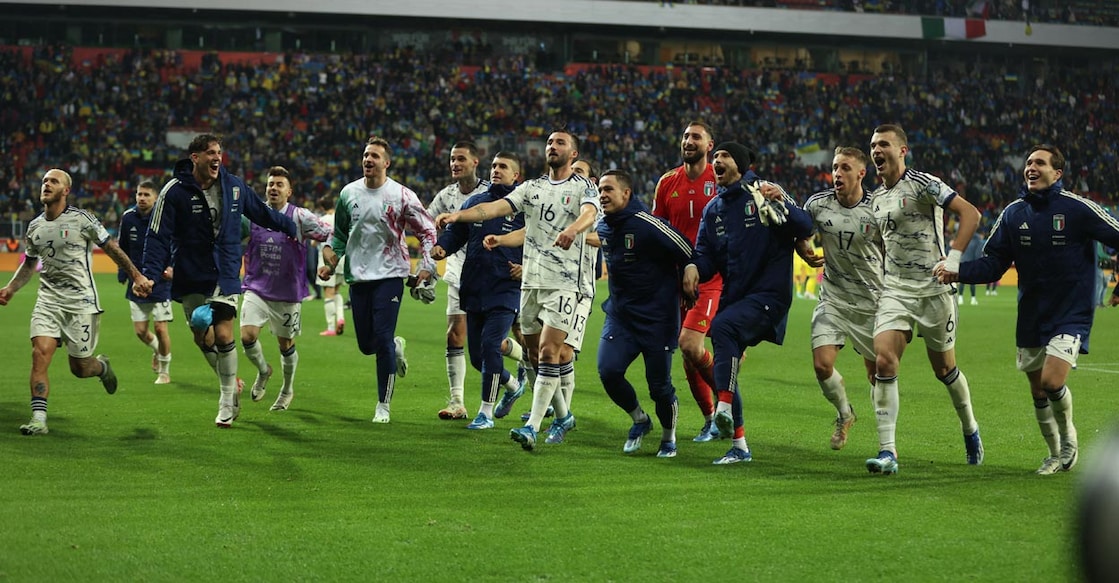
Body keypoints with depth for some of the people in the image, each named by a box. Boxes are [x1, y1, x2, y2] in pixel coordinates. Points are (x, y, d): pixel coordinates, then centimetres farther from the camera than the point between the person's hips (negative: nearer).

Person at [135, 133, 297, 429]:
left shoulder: (233, 186, 2)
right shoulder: (175, 191, -8)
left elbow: (262, 213, 20)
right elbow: (158, 236, -9)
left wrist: (293, 228, 29)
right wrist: (149, 274, -20)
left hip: (225, 274, 0)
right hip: (191, 279, 0)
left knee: (223, 334, -10)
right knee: (203, 338, 4)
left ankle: (227, 401, 3)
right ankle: (232, 382, 28)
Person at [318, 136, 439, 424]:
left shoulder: (402, 196, -5)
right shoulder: (348, 193, 6)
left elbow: (427, 231, 3)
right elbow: (339, 235, 19)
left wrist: (426, 266, -6)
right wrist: (330, 263, 7)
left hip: (390, 275, -4)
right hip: (358, 277, 4)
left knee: (383, 339, -12)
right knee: (366, 344, 5)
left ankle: (384, 405, 0)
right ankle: (396, 347, 41)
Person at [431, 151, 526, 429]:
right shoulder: (475, 202, 11)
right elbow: (456, 231, 14)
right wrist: (441, 246, -6)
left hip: (505, 291, -5)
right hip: (474, 290, 5)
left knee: (490, 346, -17)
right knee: (477, 355, 10)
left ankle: (486, 412, -6)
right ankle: (513, 385, 39)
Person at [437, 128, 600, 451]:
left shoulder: (584, 187, -1)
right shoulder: (532, 187, 14)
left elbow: (589, 214, -22)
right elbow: (496, 207, 2)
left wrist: (572, 229, -46)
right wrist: (458, 215, -16)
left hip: (569, 284, -6)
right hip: (532, 281, 6)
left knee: (549, 352, -14)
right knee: (536, 353, 9)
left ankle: (532, 426, -15)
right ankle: (563, 415, 27)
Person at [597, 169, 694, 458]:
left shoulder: (647, 225, -19)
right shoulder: (604, 227, 4)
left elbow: (689, 256, -14)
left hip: (657, 318, -6)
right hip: (619, 314, 6)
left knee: (659, 385, -2)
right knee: (608, 371, -12)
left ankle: (669, 437, 25)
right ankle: (639, 420, 15)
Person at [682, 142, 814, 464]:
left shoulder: (764, 192, -4)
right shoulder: (714, 209, 14)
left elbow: (804, 229, -10)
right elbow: (707, 256, 11)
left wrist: (782, 203, -28)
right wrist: (694, 266, -12)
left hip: (769, 293, -7)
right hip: (734, 295, 7)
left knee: (721, 326, -31)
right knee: (724, 368, 4)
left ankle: (725, 406, -34)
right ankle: (739, 447, 14)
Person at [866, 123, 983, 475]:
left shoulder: (922, 184, -10)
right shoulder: (877, 197, 12)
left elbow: (970, 214, -16)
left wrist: (953, 259, -24)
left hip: (933, 290, -5)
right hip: (895, 290, 5)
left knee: (944, 368, 9)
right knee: (883, 361, -15)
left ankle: (969, 429, 37)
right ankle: (887, 452, -16)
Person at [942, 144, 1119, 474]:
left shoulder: (1078, 209, -11)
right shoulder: (1013, 214, 2)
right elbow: (994, 263, 2)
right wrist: (959, 273, -15)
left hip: (1071, 313, -5)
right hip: (1031, 316, 5)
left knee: (1052, 381, -19)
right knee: (1038, 391, 8)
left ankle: (1068, 437, 10)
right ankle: (1056, 456, 29)